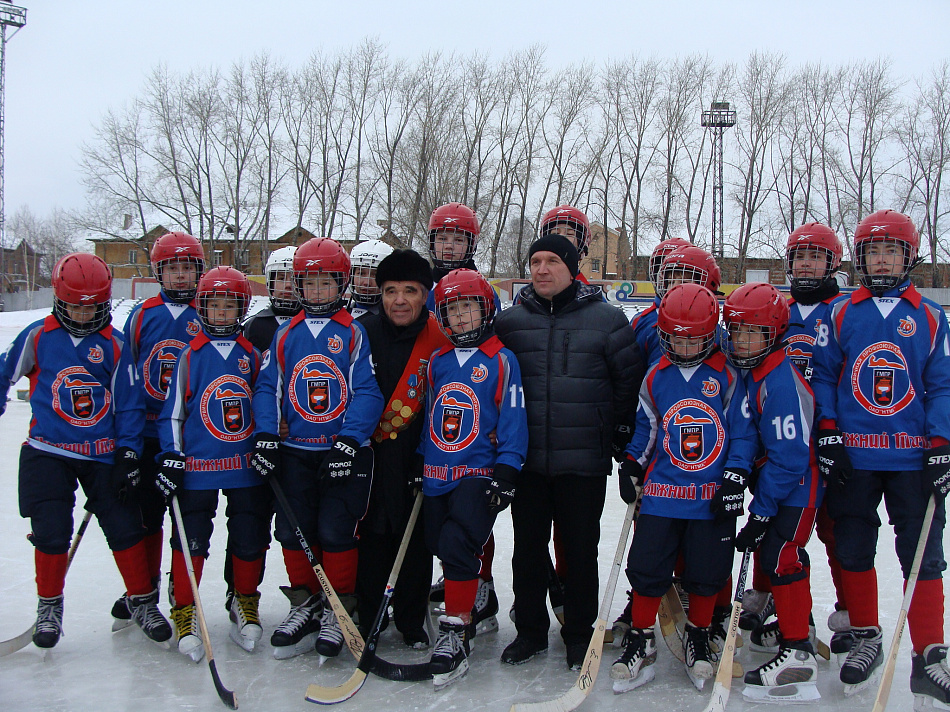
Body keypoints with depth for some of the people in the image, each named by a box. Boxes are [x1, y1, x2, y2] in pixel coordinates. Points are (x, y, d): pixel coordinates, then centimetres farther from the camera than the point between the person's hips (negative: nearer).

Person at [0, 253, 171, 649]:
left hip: (104, 453, 1)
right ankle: (49, 605, 20)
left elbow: (128, 403, 3)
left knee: (125, 528, 0)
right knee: (51, 533, -4)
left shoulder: (114, 345, 1)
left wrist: (128, 452, -3)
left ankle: (141, 601, 18)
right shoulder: (38, 336, -1)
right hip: (47, 452, -1)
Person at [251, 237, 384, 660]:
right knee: (292, 529, 5)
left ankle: (339, 611, 13)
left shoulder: (353, 334, -2)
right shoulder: (285, 335, 10)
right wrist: (265, 436, -3)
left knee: (335, 530, -5)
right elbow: (268, 387, 10)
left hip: (345, 451, -4)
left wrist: (349, 439, -17)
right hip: (295, 451, 4)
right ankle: (305, 605, 24)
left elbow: (368, 392, -7)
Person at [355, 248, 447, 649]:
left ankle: (412, 623, 25)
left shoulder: (441, 340, -4)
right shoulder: (362, 332, -1)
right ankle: (366, 620, 22)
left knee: (416, 543, 8)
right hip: (367, 455, 1)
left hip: (418, 460, 0)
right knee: (370, 541, 6)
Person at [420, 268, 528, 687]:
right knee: (441, 547, 11)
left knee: (456, 544, -20)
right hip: (437, 476, 6)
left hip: (479, 474, -6)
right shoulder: (437, 362, 12)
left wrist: (506, 472, -11)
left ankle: (456, 634, -9)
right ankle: (475, 606, 34)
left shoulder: (501, 360, -4)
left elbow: (513, 420, -6)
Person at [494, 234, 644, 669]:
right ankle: (529, 630, 26)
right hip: (526, 459, 2)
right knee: (527, 548, 10)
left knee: (581, 550, 7)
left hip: (584, 461, -2)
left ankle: (579, 634, 24)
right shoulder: (509, 322, 6)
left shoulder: (606, 319, -1)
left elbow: (629, 380, 4)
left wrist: (608, 428, 4)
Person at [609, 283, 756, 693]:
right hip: (662, 490, 2)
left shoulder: (726, 375, -2)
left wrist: (736, 474, -8)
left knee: (707, 572, 6)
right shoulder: (656, 377, 5)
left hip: (714, 495, -1)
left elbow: (743, 431, 0)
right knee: (647, 565, -2)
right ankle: (640, 638, 16)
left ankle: (698, 635, 30)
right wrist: (631, 466, 6)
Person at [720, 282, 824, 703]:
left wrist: (760, 513, -22)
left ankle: (798, 653, -2)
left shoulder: (781, 381, -26)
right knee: (768, 552, 16)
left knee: (779, 554, -11)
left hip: (798, 484, -8)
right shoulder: (734, 369, -2)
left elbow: (789, 458, -25)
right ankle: (790, 620, 36)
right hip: (770, 477, 8)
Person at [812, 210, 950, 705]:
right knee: (853, 549, 9)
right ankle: (866, 639, 27)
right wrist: (828, 434, -3)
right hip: (852, 456, 1)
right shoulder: (841, 315, 4)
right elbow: (823, 376, 6)